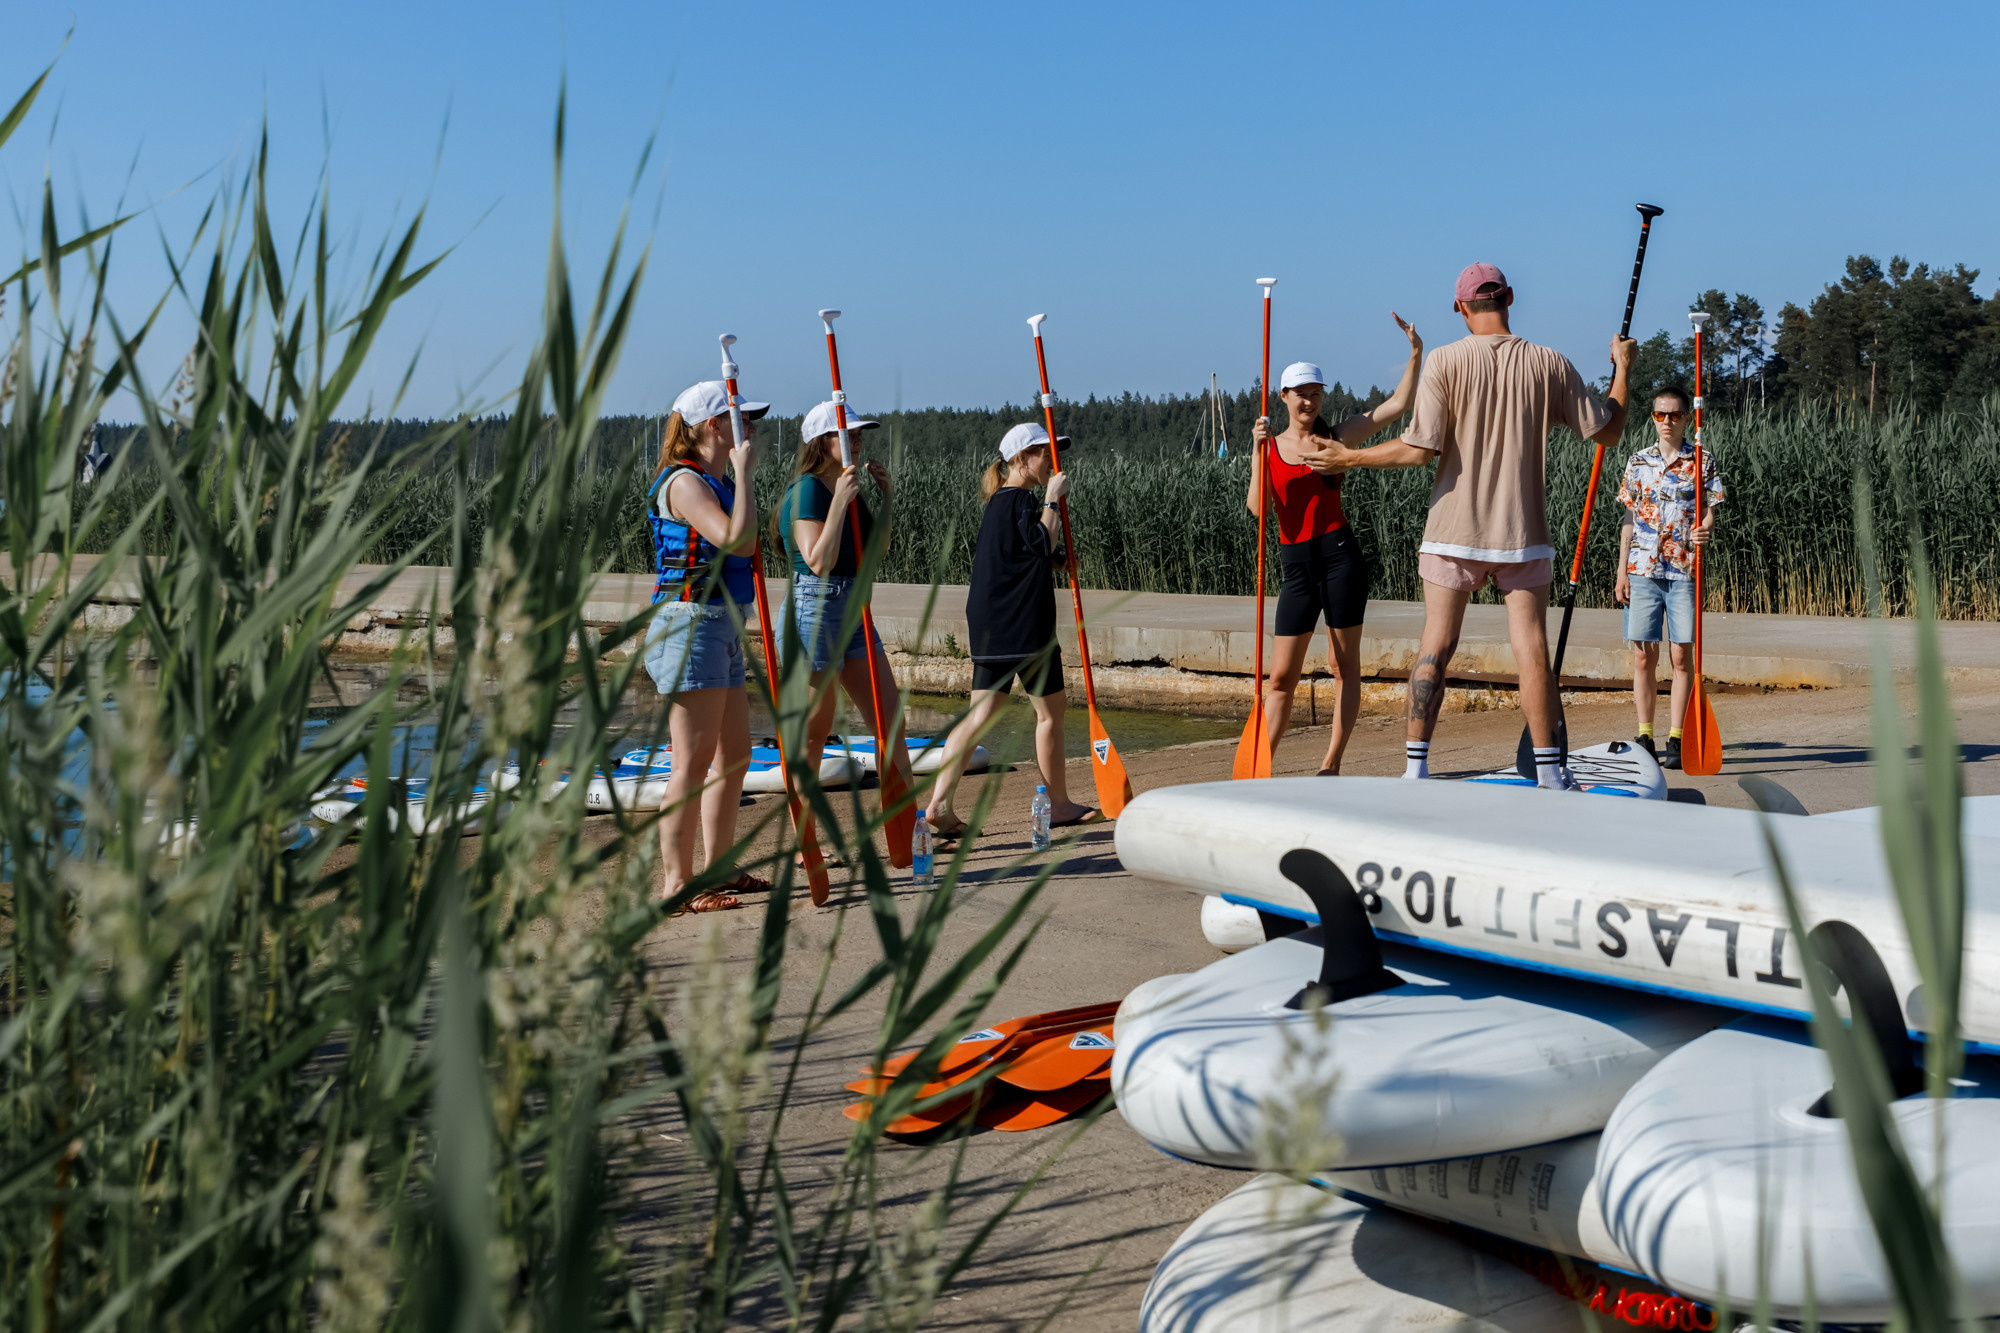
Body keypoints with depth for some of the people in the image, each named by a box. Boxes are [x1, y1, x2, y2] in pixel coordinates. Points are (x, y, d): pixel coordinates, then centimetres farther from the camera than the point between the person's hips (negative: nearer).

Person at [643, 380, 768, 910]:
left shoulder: (717, 483, 17)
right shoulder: (685, 483, -13)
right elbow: (736, 540, -26)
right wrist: (743, 473, -19)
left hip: (721, 628, 10)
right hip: (690, 626, -10)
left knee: (734, 755, 13)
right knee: (694, 761, -9)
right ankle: (677, 883, -5)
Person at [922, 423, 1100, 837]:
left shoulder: (999, 503, 19)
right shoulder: (1021, 500, -10)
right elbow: (1045, 546, -22)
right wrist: (1053, 499, -15)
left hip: (989, 626, 9)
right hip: (1024, 625, -9)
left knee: (978, 716, 3)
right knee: (1049, 711, 5)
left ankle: (940, 803, -6)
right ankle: (1059, 804, 15)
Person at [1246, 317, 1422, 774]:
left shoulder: (1336, 437, 6)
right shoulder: (1269, 446, 8)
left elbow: (1397, 405, 2)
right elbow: (1256, 507, -5)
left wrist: (1415, 355, -7)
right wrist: (1259, 449, -14)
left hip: (1340, 554, -1)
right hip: (1296, 565, 1)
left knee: (1344, 667, 3)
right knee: (1281, 676, 1)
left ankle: (1331, 764, 9)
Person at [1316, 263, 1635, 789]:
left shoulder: (1446, 361, -7)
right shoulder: (1550, 364, 0)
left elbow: (1420, 448, -12)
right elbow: (1606, 430, 8)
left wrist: (1352, 457, 0)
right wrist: (1622, 368, 23)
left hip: (1454, 529, -1)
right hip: (1523, 530, 1)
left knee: (1436, 646, 3)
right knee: (1531, 648, 2)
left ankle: (1415, 769, 2)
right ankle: (1548, 772, 4)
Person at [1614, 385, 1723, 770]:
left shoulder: (1702, 460, 4)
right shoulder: (1638, 461, 11)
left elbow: (1709, 514, 2)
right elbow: (1629, 520, 12)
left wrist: (1706, 531, -22)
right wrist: (1622, 571, 7)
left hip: (1684, 569, -2)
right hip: (1642, 569, 2)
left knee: (1682, 654, -3)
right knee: (1643, 654, 1)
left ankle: (1675, 741, 1)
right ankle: (1645, 739, 7)